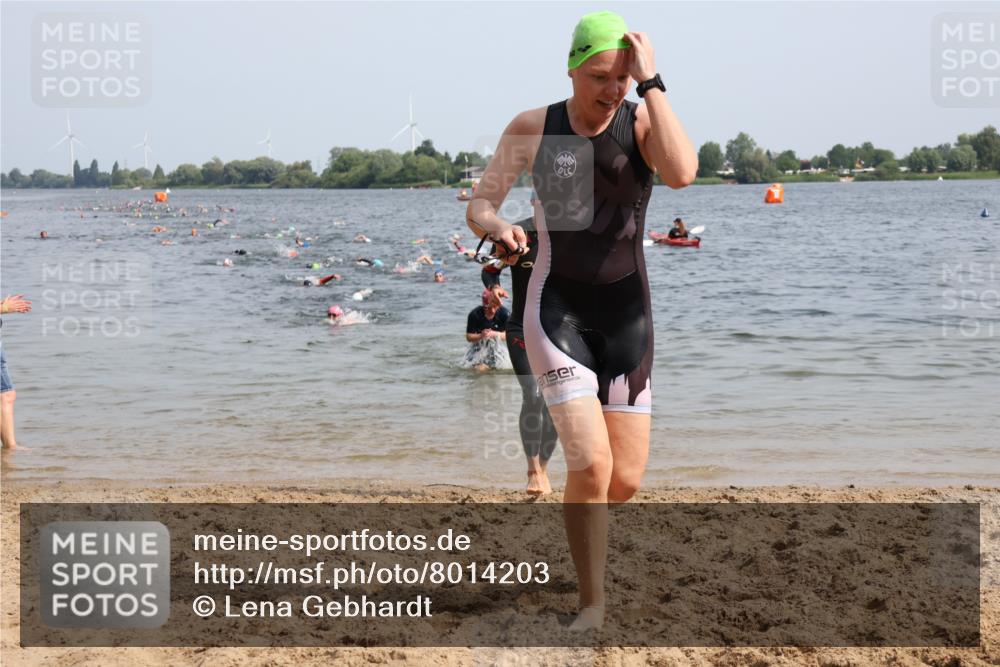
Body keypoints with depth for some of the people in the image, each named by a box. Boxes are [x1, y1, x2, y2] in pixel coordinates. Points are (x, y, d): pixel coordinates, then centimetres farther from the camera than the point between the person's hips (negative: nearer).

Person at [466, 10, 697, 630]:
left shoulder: (642, 122, -4)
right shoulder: (532, 127, -2)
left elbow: (682, 173, -26)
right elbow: (478, 208, 2)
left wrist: (651, 82, -22)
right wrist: (501, 228, -21)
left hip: (627, 317, 2)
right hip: (557, 313, -2)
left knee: (626, 480, 3)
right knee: (592, 466, -18)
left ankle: (582, 525, 40)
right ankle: (593, 605, -1)